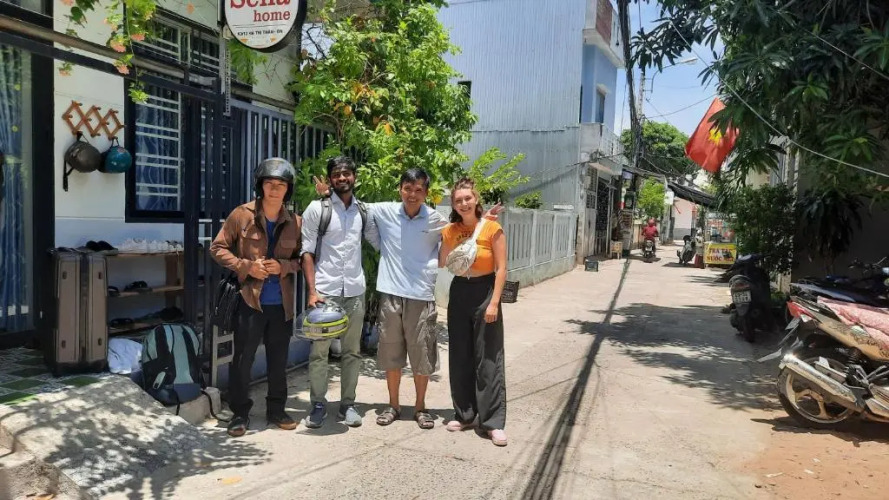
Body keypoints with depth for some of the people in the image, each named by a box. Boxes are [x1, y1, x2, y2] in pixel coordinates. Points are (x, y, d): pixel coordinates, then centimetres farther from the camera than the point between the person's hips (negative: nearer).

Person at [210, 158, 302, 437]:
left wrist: (283, 266, -10)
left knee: (279, 361, 12)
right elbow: (218, 248, 0)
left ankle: (276, 410, 27)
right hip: (250, 301, -3)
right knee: (242, 359, 3)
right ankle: (240, 413, 19)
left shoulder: (294, 223, 4)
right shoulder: (242, 215, -4)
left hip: (281, 303, 3)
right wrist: (246, 266, -13)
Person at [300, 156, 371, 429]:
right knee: (319, 351, 2)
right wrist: (312, 291, -12)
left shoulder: (364, 210, 8)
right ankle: (318, 405, 16)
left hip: (355, 291, 3)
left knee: (352, 351, 9)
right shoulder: (317, 208, -3)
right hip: (325, 291, -3)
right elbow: (307, 253, -4)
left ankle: (347, 404, 21)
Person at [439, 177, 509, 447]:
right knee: (460, 356, 10)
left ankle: (494, 421, 5)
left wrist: (494, 303, -15)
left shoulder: (492, 228, -10)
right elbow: (441, 264, 2)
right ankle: (464, 414, 23)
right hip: (459, 292, 5)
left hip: (484, 291, -5)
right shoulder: (449, 231, 4)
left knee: (488, 358, -2)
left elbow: (501, 268, -10)